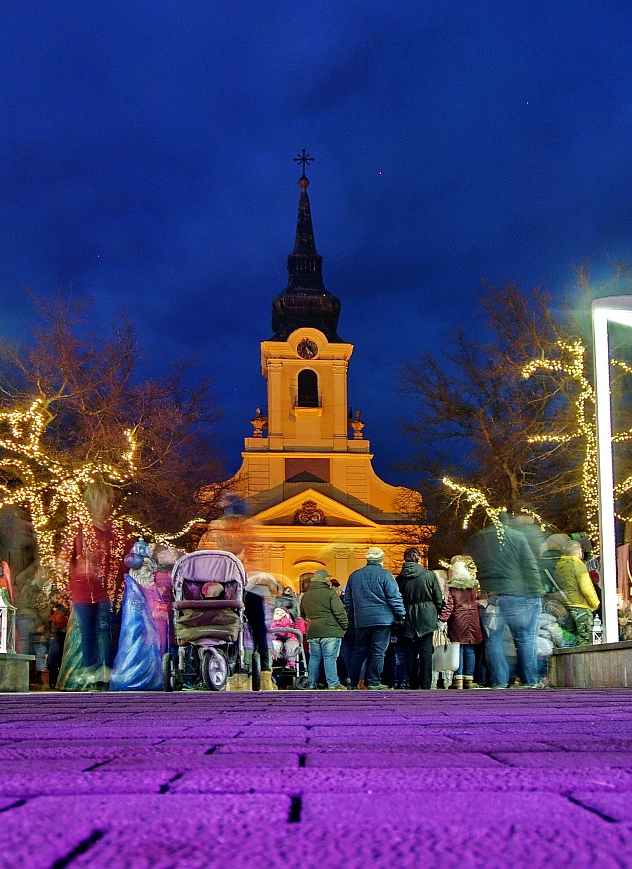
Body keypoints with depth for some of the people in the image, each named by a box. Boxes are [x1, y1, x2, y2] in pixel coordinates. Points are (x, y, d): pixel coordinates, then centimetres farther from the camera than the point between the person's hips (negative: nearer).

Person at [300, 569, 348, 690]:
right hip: (330, 631, -6)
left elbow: (302, 614, 24)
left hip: (312, 633, 6)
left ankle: (312, 684, 15)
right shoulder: (330, 592, -7)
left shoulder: (306, 595, 14)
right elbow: (339, 611, -11)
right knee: (330, 658, -5)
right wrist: (345, 626, -1)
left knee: (314, 658, 12)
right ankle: (333, 684, -6)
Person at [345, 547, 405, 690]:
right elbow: (395, 598, -9)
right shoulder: (385, 575, -8)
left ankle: (353, 682, 14)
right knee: (378, 651, 0)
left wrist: (351, 618, 25)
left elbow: (348, 600, 16)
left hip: (361, 620, 5)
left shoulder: (354, 576, 9)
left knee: (359, 651, 13)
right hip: (383, 619, -4)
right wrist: (401, 615, 1)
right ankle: (373, 682, -1)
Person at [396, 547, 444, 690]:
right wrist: (436, 614, 13)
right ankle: (426, 684, -2)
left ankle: (413, 684, 8)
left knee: (410, 651, 7)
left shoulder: (400, 578, -2)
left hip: (408, 619, 2)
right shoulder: (430, 575, -6)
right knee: (426, 651, 1)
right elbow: (438, 599, -2)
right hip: (426, 618, -1)